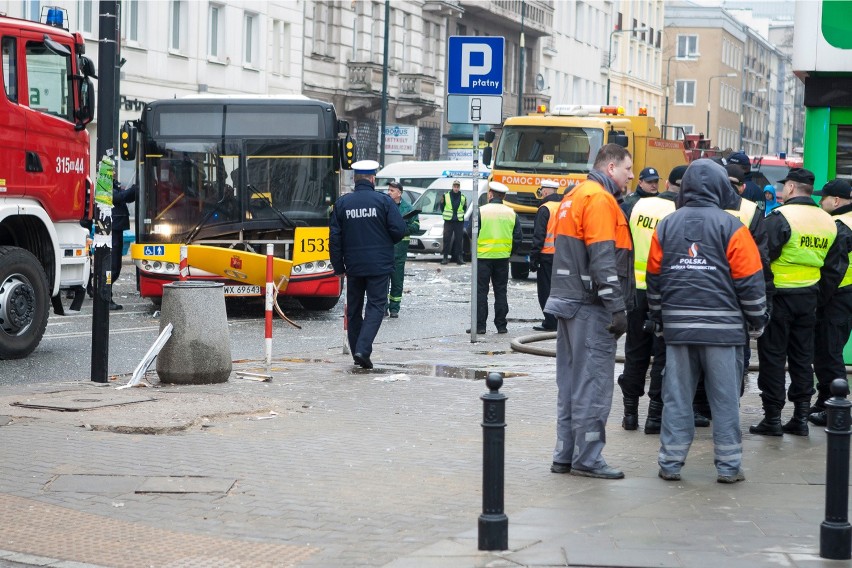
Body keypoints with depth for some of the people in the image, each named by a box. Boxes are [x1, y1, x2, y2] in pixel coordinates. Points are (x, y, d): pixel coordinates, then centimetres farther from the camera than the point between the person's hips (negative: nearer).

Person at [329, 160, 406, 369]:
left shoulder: (342, 203, 2)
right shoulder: (384, 201, -7)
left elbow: (335, 237, 2)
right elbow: (399, 230, -10)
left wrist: (338, 267, 10)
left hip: (353, 266, 3)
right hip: (379, 265, -3)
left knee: (353, 309, 14)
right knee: (376, 306, -1)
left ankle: (357, 352, 19)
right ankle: (363, 350, -17)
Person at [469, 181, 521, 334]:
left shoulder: (481, 211, -8)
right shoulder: (511, 213, 4)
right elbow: (517, 238, 5)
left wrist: (474, 251, 7)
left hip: (483, 257, -3)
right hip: (503, 258, 3)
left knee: (480, 292, 2)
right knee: (501, 292, 10)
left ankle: (480, 325, -1)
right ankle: (501, 325, 9)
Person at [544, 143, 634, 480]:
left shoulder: (573, 197, 18)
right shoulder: (600, 199, -12)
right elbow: (604, 259, -20)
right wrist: (618, 308, -20)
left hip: (568, 300, 10)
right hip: (590, 305, -10)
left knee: (571, 382, 13)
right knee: (594, 383, -5)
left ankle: (565, 456, 17)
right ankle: (587, 458, -3)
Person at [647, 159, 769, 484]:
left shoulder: (666, 226, 6)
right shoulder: (731, 227, -5)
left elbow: (654, 277, 12)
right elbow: (750, 280, -4)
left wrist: (659, 319, 22)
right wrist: (758, 320, 8)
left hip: (678, 326, 3)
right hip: (723, 328, -3)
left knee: (676, 397, 7)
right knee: (725, 399, 3)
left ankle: (670, 463, 9)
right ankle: (728, 466, 7)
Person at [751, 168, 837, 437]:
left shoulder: (780, 216, -14)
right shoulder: (828, 221, 8)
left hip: (779, 296, -6)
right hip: (809, 298, 6)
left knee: (772, 356, 1)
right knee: (802, 357, 12)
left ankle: (772, 417, 2)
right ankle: (801, 417, 14)